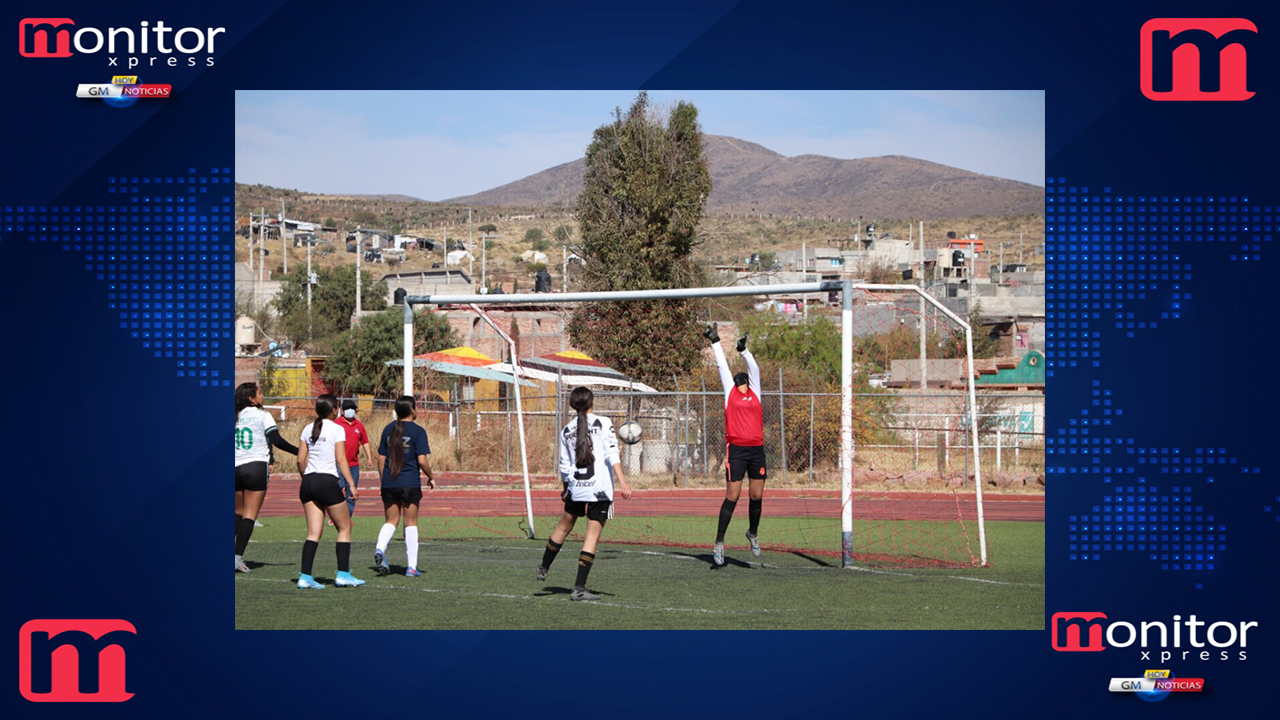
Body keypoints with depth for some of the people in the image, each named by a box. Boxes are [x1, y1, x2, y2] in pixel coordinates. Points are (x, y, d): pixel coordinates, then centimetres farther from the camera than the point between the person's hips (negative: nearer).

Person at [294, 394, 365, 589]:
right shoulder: (336, 429, -6)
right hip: (327, 481, -6)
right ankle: (343, 574, 4)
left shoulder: (308, 429, 10)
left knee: (314, 533, 5)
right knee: (344, 528, 8)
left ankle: (305, 576, -5)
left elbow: (300, 459, 9)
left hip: (308, 480, 6)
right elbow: (341, 459, -12)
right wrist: (351, 485, -11)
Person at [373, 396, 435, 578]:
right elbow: (422, 460, -13)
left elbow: (381, 459, 10)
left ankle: (380, 548, -15)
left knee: (390, 521, 13)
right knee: (410, 523, 5)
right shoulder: (418, 431, -7)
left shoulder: (388, 429, 8)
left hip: (389, 483, 4)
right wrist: (431, 478, 3)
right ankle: (412, 566, 5)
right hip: (410, 484, -4)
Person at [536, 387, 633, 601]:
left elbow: (564, 466, 10)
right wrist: (622, 481, -16)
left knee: (563, 527, 24)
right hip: (600, 489, -4)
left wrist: (566, 487, 25)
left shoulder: (566, 431, 7)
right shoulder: (603, 423, -3)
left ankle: (544, 568, 41)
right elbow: (612, 454, -13)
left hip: (575, 488, 4)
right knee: (592, 537, -1)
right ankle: (579, 588, -5)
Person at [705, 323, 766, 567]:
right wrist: (715, 342, 22)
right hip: (737, 450, -4)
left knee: (757, 496, 7)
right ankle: (719, 544, -1)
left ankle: (753, 534, 29)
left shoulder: (754, 392, 14)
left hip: (757, 449, 4)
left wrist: (743, 350, 28)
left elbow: (754, 367, 22)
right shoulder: (730, 391, 8)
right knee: (732, 497, -6)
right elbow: (722, 365, 16)